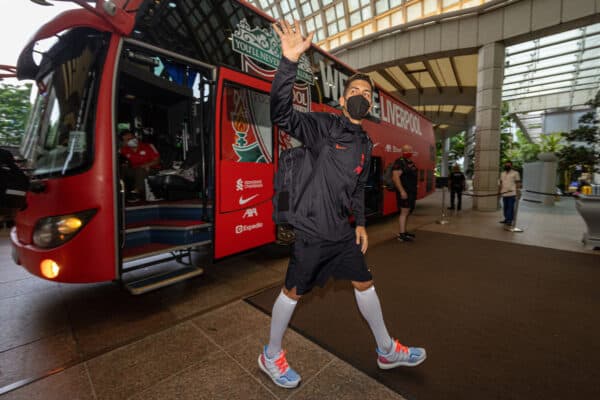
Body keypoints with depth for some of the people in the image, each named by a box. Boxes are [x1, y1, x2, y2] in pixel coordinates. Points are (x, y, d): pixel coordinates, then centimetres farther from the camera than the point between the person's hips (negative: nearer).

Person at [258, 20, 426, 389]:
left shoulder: (366, 144, 12)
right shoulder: (324, 125, -8)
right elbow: (282, 114, -24)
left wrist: (360, 223, 14)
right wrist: (290, 61, -35)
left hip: (343, 231, 7)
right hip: (312, 229, -7)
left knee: (365, 283, 17)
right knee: (293, 291, 6)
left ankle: (387, 350, 41)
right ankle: (271, 355, 32)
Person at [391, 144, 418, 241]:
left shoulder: (412, 163, 17)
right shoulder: (399, 162, -12)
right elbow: (395, 177, -22)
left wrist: (414, 192, 21)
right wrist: (402, 191, -27)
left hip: (412, 191, 10)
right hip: (404, 191, -9)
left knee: (407, 212, 14)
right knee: (404, 212, -11)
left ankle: (404, 231, 23)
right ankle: (402, 235, -9)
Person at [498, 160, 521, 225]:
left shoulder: (515, 173, 0)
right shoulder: (502, 173, 16)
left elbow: (518, 183, -4)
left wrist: (518, 191, -11)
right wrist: (499, 191, 14)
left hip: (512, 194, -5)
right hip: (504, 193, 5)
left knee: (510, 207, -6)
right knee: (505, 207, 9)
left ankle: (510, 220, -3)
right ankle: (506, 219, 17)